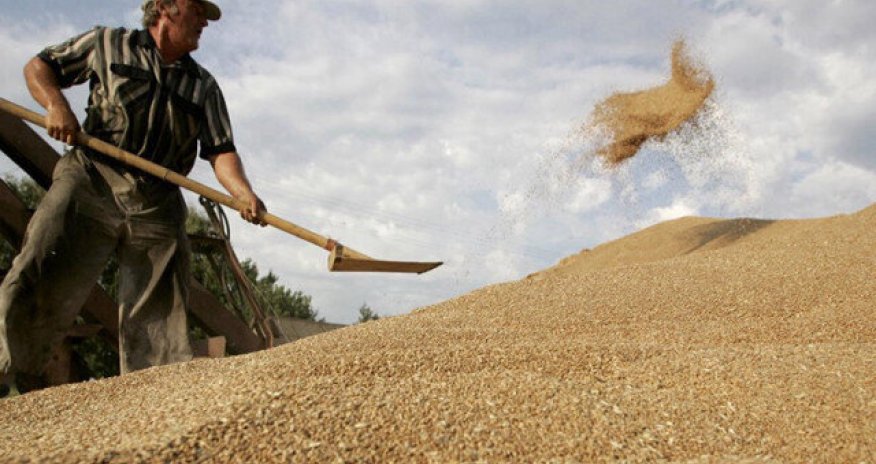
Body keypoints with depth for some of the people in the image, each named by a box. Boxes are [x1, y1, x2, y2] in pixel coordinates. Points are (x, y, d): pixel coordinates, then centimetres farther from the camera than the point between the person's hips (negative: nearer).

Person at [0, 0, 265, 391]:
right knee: (35, 286, -12)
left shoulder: (205, 88, 14)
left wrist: (244, 194, -16)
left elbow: (220, 151, 4)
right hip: (91, 183, -2)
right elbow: (38, 66, 18)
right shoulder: (109, 44, 12)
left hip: (157, 207, 2)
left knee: (159, 318, -2)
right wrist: (55, 103, -5)